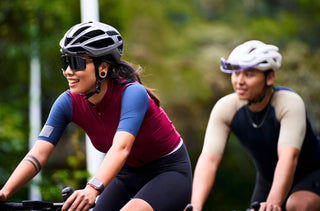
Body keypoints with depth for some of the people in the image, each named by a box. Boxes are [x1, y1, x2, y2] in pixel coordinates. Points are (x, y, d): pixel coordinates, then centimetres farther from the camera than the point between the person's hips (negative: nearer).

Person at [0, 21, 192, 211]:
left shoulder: (132, 93, -28)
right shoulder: (69, 103, -13)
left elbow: (121, 148, -44)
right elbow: (38, 154, -20)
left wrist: (92, 189, -60)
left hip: (170, 172, -6)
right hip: (130, 173, 6)